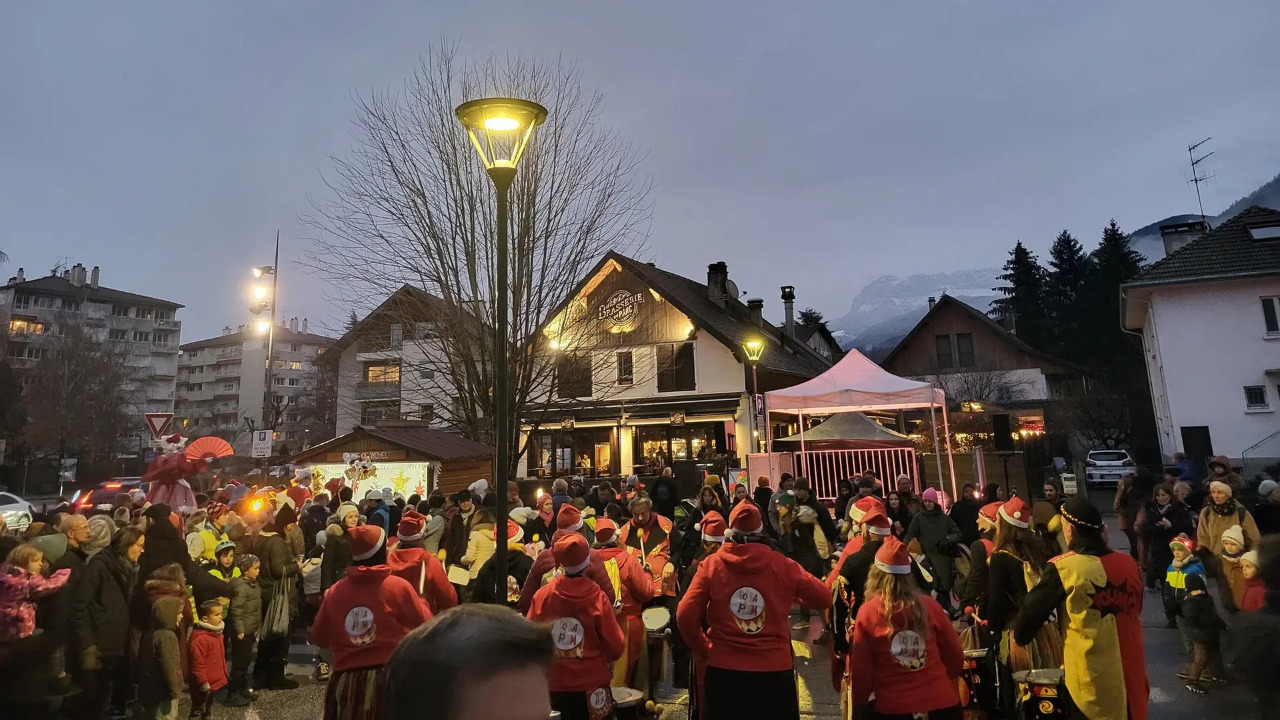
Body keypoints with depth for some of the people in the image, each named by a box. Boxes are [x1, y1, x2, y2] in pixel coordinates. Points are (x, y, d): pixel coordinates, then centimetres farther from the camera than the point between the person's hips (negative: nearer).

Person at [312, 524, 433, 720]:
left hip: (344, 682, 4)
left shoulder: (335, 590, 0)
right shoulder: (399, 586, -10)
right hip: (389, 678, -3)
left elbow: (319, 638, 12)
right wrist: (422, 602, 17)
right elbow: (425, 626, -1)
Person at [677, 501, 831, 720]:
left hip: (723, 669, 0)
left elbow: (685, 616, -11)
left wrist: (704, 651, 5)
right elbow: (823, 599, 1)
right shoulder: (783, 565, -7)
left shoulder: (711, 565, -8)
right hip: (774, 670, 0)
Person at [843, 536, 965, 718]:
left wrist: (858, 705, 10)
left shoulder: (867, 613, -10)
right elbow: (956, 659, 6)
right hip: (941, 703, 3)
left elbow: (861, 672, -6)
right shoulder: (930, 605, -4)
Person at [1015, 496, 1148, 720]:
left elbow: (1032, 611, -8)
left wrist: (1020, 636, 10)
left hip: (1090, 677, -5)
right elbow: (1134, 612, 15)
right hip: (1130, 671, 5)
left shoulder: (1062, 569, -16)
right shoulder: (1129, 564, -1)